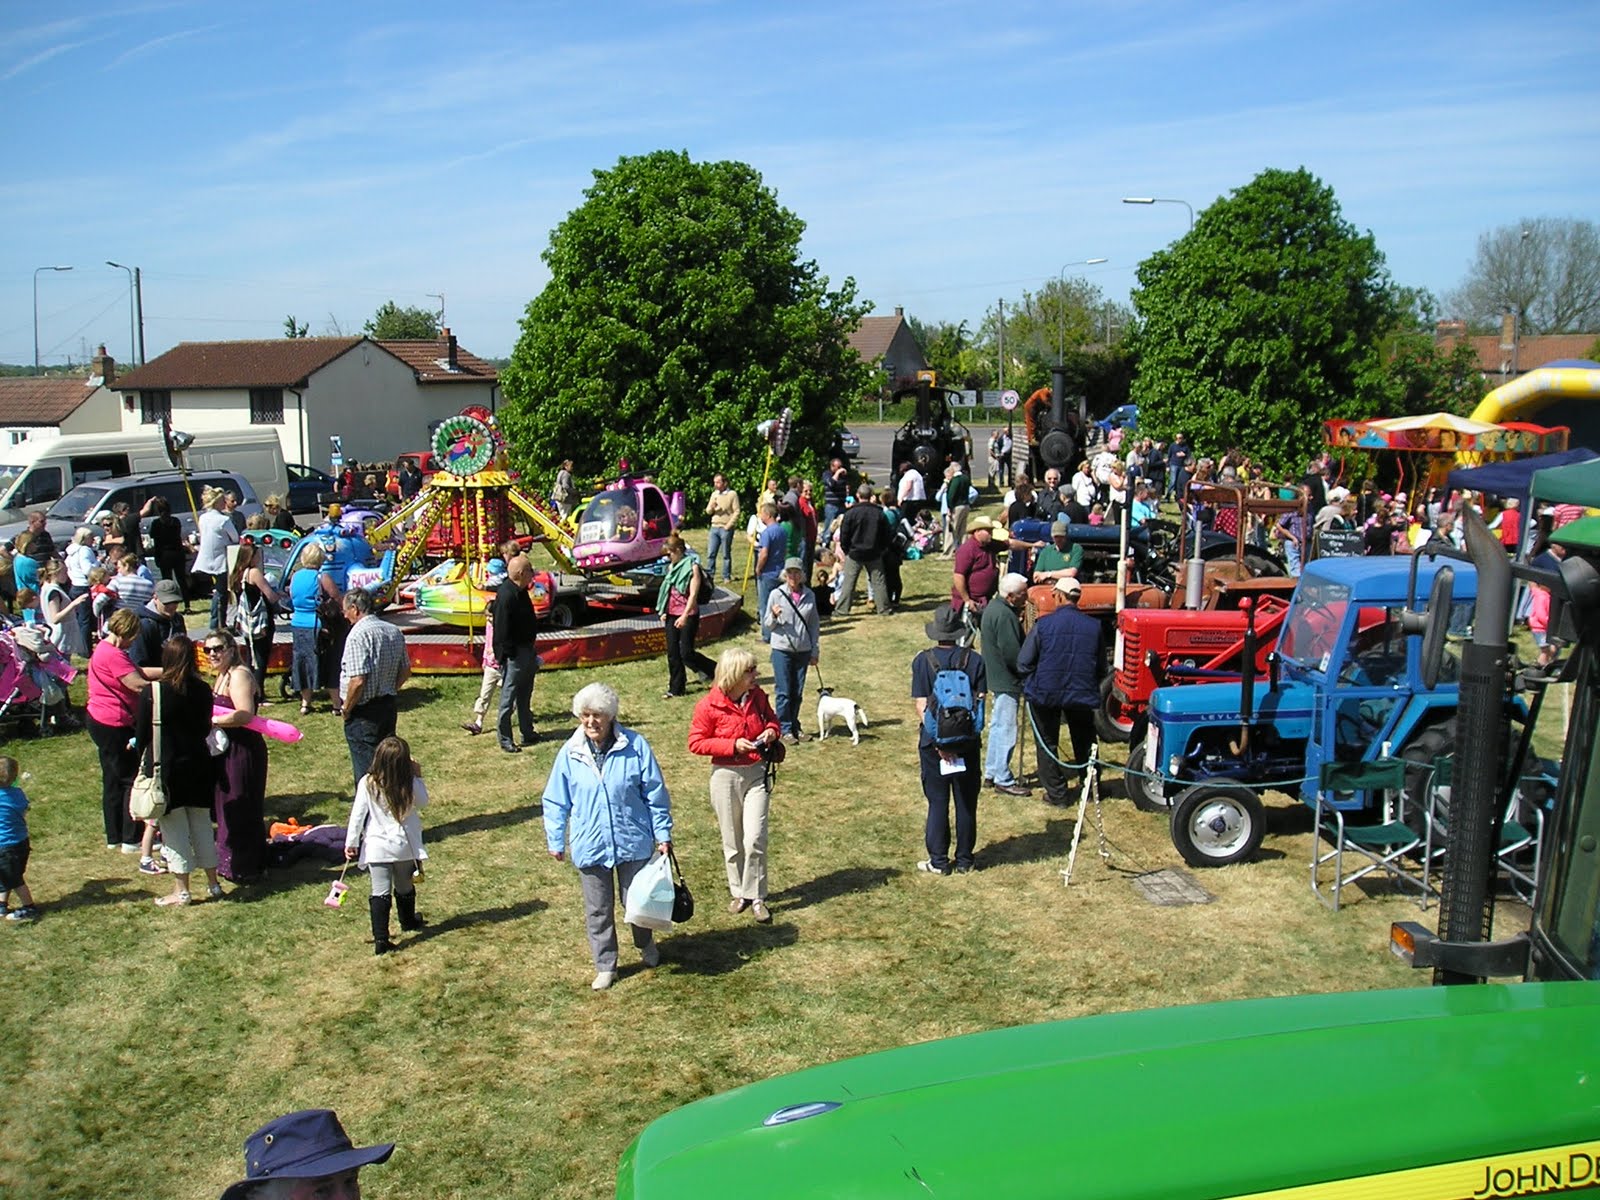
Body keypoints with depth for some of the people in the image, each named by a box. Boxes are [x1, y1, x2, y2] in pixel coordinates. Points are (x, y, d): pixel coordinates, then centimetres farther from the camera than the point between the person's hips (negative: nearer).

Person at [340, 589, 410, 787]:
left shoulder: (358, 635, -18)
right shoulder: (395, 632, 6)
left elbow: (358, 680, -24)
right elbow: (405, 671, 13)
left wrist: (346, 708, -10)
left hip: (363, 712, -8)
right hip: (388, 706, 8)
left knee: (365, 766, 0)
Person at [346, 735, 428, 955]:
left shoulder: (367, 784, -11)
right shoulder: (411, 784, -12)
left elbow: (357, 814, -7)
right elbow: (423, 803, 6)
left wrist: (351, 842, 1)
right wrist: (417, 777, 5)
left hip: (376, 848, -1)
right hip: (405, 846, 1)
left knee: (380, 893, -1)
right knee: (405, 888, 22)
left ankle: (380, 938, -8)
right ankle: (408, 922, 44)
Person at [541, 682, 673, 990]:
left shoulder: (635, 746, -11)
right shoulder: (569, 753, -6)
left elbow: (655, 793, -4)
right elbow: (556, 802, 5)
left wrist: (663, 834, -2)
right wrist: (555, 840, 7)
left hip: (633, 842, -1)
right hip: (590, 846, 1)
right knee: (598, 910, 12)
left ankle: (646, 945, 43)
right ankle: (605, 966, 29)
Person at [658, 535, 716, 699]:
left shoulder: (692, 567, -11)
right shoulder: (672, 567, 12)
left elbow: (693, 595, -17)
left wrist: (685, 616, -23)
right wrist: (662, 611, 9)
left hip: (688, 615, -7)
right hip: (671, 614, 7)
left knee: (686, 653, -6)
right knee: (672, 653, 6)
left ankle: (715, 670, 15)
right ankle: (676, 688, 15)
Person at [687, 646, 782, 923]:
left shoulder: (757, 696, -1)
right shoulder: (709, 706, -14)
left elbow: (771, 718, 17)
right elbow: (696, 743, -9)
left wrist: (772, 730, -6)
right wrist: (733, 745, -19)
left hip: (756, 774, 2)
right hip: (726, 775, -2)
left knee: (755, 839, -8)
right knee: (732, 841, 10)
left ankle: (756, 897, 7)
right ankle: (739, 892, 30)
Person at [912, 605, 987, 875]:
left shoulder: (923, 661, -7)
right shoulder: (974, 660, -3)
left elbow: (921, 706, -11)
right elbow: (981, 702, -4)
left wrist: (937, 743, -11)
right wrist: (973, 730, 2)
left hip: (935, 741, -1)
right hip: (967, 741, 1)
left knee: (938, 802, 8)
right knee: (966, 802, 11)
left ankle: (938, 861, 11)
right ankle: (964, 860, 17)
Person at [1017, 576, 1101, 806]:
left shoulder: (1043, 625, -14)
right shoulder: (1094, 627, -5)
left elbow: (1023, 663, -11)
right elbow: (1100, 666, 6)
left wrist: (1032, 684, 8)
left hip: (1046, 693, -3)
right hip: (1082, 694, 3)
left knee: (1047, 744, 12)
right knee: (1084, 742, 21)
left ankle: (1057, 793, 14)